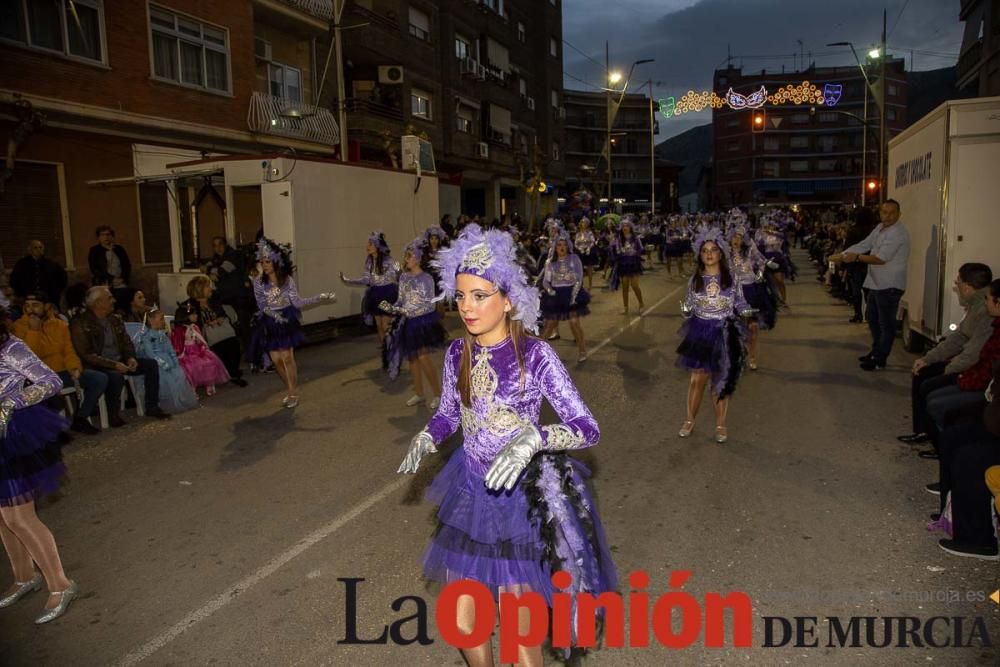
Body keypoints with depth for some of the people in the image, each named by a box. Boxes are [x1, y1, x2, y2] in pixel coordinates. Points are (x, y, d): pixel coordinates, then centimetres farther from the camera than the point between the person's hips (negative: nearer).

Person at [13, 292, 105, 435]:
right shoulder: (19, 326, -2)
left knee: (101, 379, -12)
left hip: (63, 372, 4)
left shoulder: (60, 325, 8)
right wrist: (33, 330, -18)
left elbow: (69, 352, 6)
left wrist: (74, 368, -14)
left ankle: (80, 418, 1)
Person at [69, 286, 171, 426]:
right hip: (97, 366, -7)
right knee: (116, 376, -37)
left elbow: (126, 342, 16)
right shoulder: (80, 324, -13)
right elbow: (85, 355, -17)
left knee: (151, 364, -6)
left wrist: (130, 358, -7)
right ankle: (113, 415, -13)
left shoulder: (115, 320, 10)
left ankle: (152, 407, 0)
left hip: (119, 361, 7)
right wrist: (113, 365, -24)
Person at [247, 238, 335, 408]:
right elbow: (262, 305, -7)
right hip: (269, 324, 2)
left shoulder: (287, 280, -4)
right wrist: (275, 314, -24)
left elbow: (297, 302, -5)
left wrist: (321, 297, -11)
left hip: (286, 321, -2)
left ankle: (293, 393, 8)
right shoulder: (258, 281, -4)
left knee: (287, 358, -6)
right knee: (276, 359, 2)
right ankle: (291, 390, 23)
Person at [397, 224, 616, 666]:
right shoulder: (457, 353, -4)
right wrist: (425, 439, -9)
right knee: (461, 621, 14)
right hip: (472, 490, 5)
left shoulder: (534, 354, -19)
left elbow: (588, 429, -19)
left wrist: (533, 437, -36)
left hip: (521, 495, -4)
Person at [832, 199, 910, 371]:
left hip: (890, 285, -10)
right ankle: (876, 351, 36)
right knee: (872, 317, 21)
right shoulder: (880, 228, 9)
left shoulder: (898, 233, -19)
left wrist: (856, 257, -24)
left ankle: (880, 360, 7)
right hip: (877, 283, 10)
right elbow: (863, 245, 9)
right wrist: (842, 255, 0)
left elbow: (881, 259, -26)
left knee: (886, 323, -1)